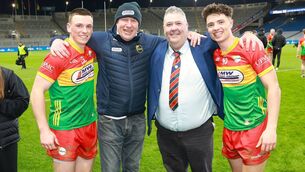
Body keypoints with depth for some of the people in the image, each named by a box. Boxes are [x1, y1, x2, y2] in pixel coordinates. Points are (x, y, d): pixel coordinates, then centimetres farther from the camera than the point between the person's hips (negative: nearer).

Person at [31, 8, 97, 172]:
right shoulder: (59, 55, -18)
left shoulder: (91, 51, 0)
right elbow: (37, 91, -16)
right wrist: (44, 130, -19)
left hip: (89, 125, 6)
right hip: (65, 129, -6)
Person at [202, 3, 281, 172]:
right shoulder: (213, 55, -1)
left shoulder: (251, 49, -14)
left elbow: (273, 87, -14)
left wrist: (271, 128, -22)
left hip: (254, 128, -5)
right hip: (229, 128, 5)